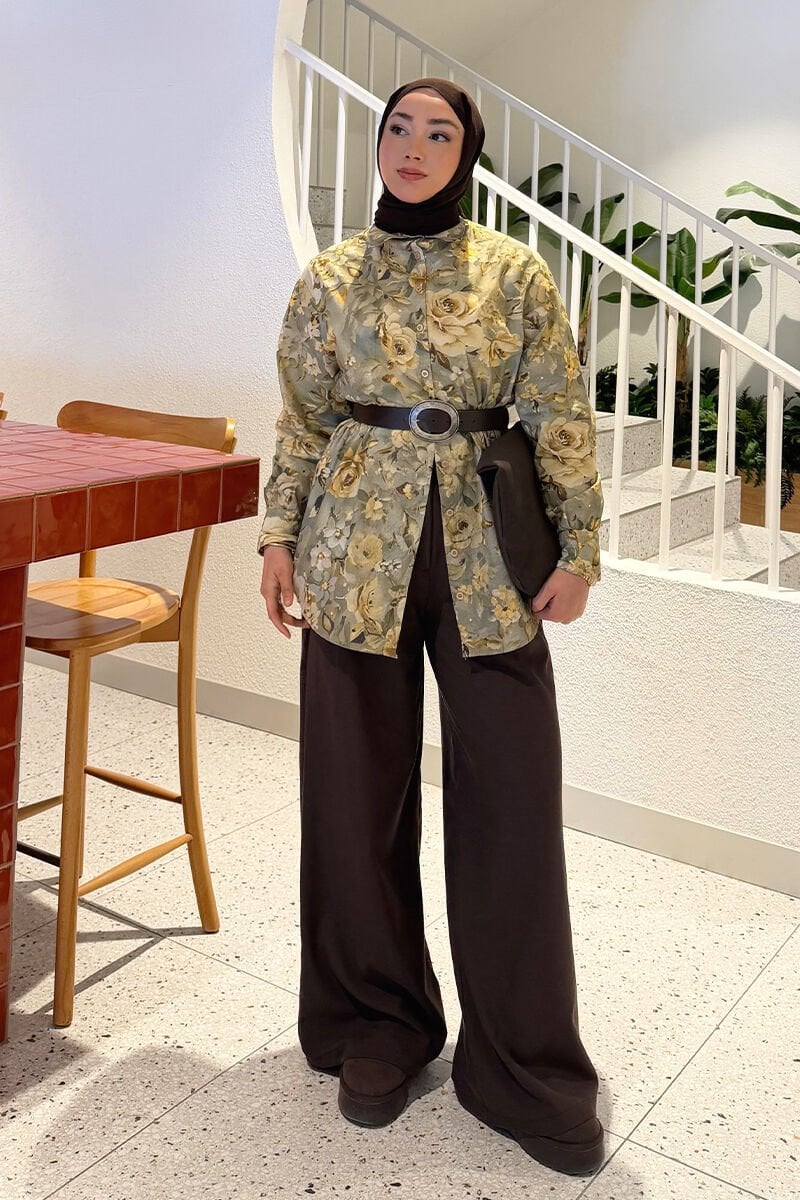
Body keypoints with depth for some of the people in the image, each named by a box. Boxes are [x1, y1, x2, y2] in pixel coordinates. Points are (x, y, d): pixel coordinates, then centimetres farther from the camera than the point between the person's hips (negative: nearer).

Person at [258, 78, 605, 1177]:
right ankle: (377, 1028, 26)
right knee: (360, 789, 7)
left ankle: (526, 1064, 16)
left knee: (511, 797, 0)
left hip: (487, 558, -1)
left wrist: (579, 548, -2)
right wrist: (279, 536, 4)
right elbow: (303, 419, 10)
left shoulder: (517, 274, 3)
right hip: (358, 549, 1)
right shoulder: (331, 278, 7)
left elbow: (561, 419, 2)